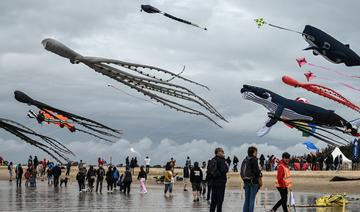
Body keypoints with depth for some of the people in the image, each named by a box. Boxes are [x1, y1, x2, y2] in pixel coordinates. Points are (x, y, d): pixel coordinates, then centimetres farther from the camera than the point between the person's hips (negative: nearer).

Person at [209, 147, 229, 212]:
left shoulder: (212, 160, 10)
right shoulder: (221, 161, -14)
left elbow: (209, 172, 14)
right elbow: (224, 170, -21)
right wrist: (227, 166, -4)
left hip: (213, 182, 7)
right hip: (220, 182, -7)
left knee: (214, 199, 13)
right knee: (220, 199, -3)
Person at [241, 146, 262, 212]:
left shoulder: (245, 160, 11)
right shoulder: (254, 160, -11)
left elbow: (242, 172, 15)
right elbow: (256, 171, -14)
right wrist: (260, 181, -7)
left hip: (246, 181, 7)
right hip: (253, 182, -7)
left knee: (246, 199, 11)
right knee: (252, 199, -4)